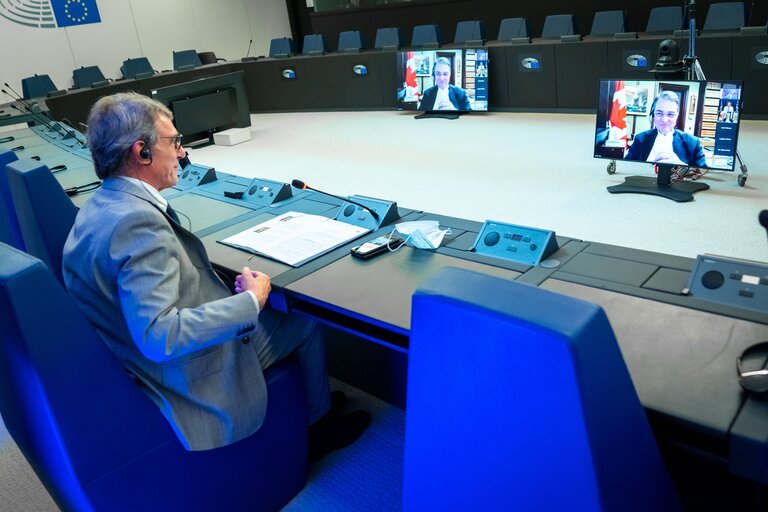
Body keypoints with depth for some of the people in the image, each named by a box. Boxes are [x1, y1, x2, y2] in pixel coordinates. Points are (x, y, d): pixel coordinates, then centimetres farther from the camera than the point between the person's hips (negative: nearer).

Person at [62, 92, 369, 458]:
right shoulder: (136, 221, -30)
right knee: (308, 319, 9)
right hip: (192, 381, -9)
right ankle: (318, 422, 32)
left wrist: (237, 293, -1)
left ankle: (313, 400, 39)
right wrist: (251, 301, -25)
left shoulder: (98, 208, 1)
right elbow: (158, 336, -36)